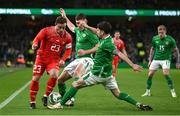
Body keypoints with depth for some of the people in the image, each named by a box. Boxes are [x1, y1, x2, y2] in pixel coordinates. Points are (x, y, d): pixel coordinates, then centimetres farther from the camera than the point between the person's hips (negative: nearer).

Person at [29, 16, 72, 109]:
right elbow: (37, 38, -13)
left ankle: (46, 97, -4)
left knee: (54, 75, -26)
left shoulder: (67, 37, -7)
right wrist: (35, 44, -36)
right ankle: (32, 101, 12)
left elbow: (68, 49, 4)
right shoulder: (46, 31, -14)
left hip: (54, 60, 1)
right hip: (41, 57, -1)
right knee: (35, 78, -4)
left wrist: (63, 60, -10)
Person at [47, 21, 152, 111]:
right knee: (117, 93, 8)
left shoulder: (106, 43, -21)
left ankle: (61, 104, 4)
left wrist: (132, 65, -33)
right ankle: (138, 104, -4)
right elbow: (98, 34, 26)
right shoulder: (108, 38, 5)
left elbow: (120, 54, -28)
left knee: (76, 85, 0)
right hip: (107, 74, 9)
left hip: (98, 74, -9)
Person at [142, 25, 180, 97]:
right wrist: (150, 60, 13)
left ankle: (173, 91, -8)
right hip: (156, 59, 4)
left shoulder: (170, 39, -10)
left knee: (166, 74, -23)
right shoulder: (155, 38, 0)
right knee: (150, 75, -3)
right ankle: (147, 92, 12)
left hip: (165, 59, -4)